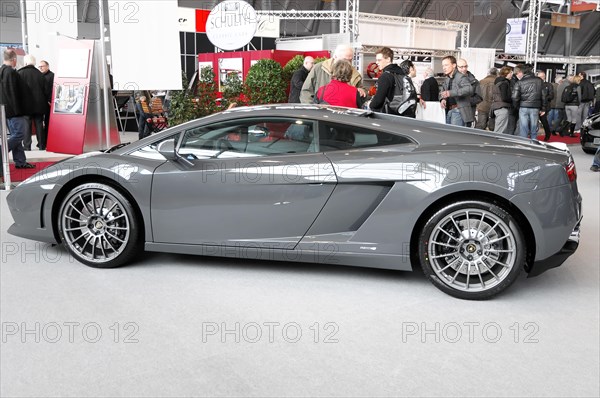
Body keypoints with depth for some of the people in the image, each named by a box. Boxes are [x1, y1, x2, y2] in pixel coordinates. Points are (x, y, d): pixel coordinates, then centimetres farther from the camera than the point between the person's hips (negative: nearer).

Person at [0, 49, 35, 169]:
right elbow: (13, 93, -20)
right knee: (19, 133, -6)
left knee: (15, 135, 12)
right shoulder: (11, 72, -17)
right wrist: (18, 110, -17)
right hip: (14, 110, -10)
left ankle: (20, 161, 15)